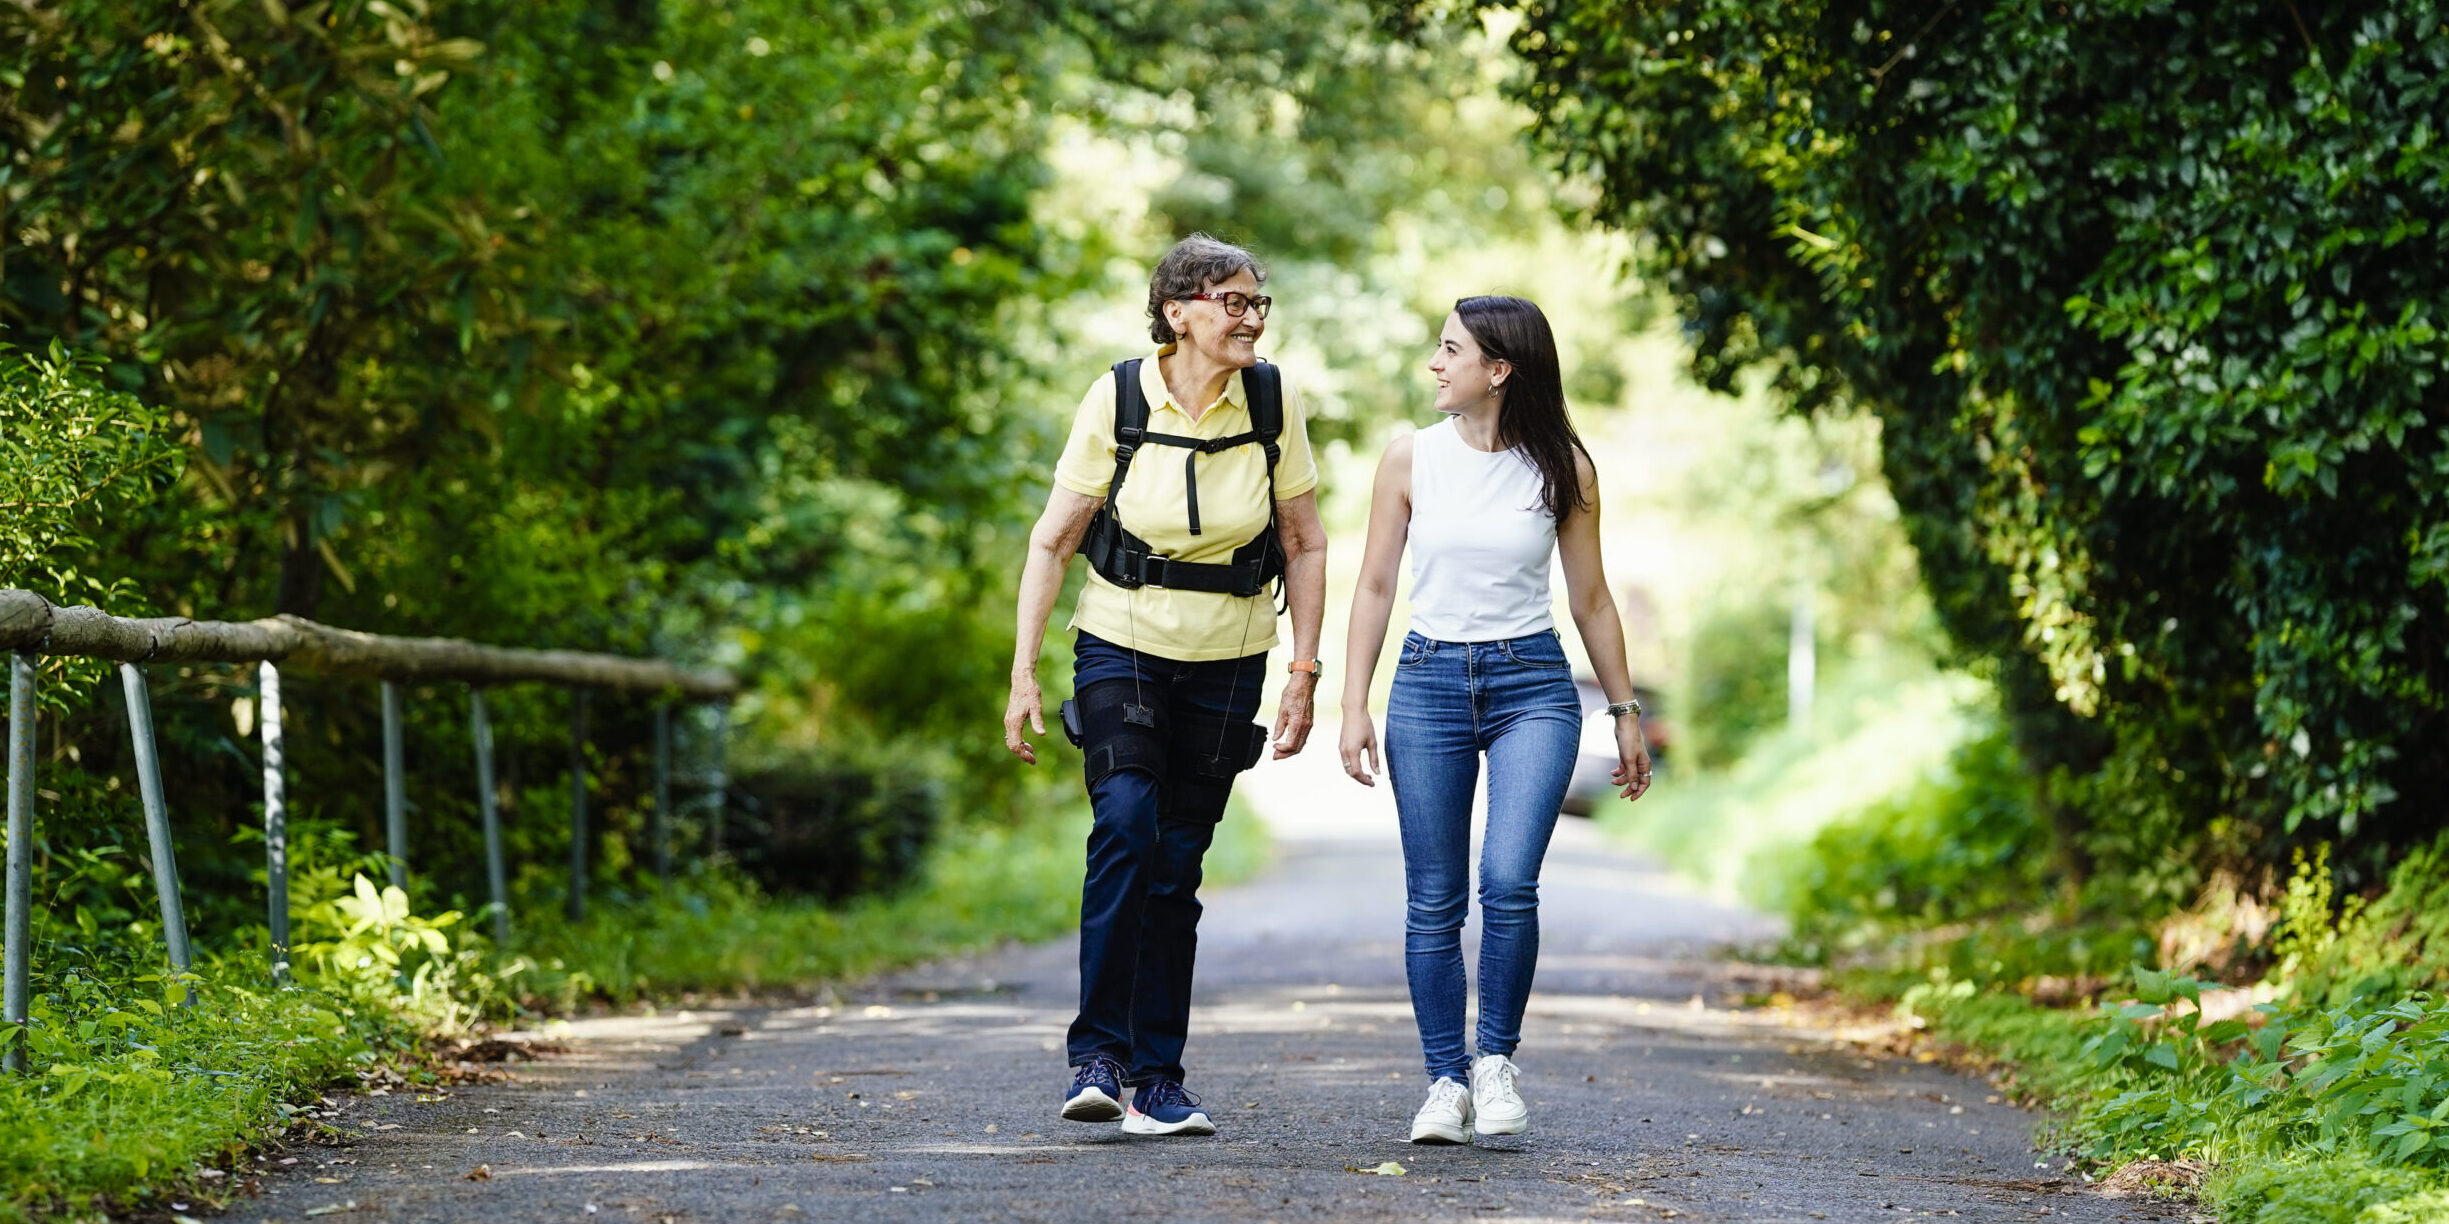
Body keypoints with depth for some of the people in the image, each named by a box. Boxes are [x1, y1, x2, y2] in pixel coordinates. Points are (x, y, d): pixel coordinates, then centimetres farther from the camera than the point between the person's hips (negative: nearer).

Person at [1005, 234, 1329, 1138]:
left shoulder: (1272, 401, -5)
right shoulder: (1117, 400, -11)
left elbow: (1305, 545, 4)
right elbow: (1052, 541, -6)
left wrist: (1304, 673, -1)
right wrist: (1023, 673, -10)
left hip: (1226, 665, 2)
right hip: (1121, 647, -2)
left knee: (1175, 866, 3)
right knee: (1126, 823, -23)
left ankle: (1157, 1078, 12)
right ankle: (1097, 1054, -19)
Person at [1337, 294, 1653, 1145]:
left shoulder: (1562, 467, -1)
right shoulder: (1411, 459, 1)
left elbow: (1590, 600, 8)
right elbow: (1375, 588, 6)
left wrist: (1625, 711, 10)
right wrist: (1355, 707, 1)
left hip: (1533, 685, -1)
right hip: (1429, 682, 2)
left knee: (1508, 882, -17)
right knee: (1434, 901, 1)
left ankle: (1497, 1059, 2)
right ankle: (1446, 1082, 11)